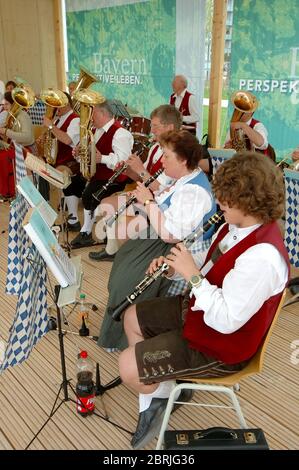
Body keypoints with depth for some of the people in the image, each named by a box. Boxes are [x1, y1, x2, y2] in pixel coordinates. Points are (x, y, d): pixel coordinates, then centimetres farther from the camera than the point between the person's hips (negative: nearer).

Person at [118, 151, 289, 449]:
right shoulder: (235, 226, -5)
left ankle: (160, 394, 20)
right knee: (132, 318, 17)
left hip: (220, 345, -10)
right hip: (199, 309, 10)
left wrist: (191, 274, -28)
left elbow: (226, 321, -31)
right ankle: (156, 390, 21)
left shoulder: (262, 257, -34)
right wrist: (178, 267, -8)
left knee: (128, 367, -13)